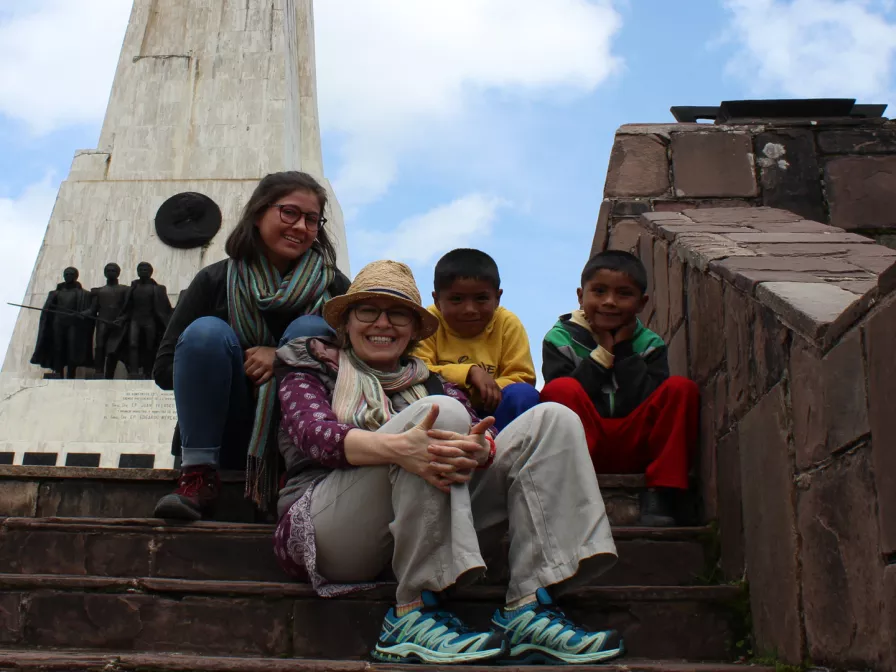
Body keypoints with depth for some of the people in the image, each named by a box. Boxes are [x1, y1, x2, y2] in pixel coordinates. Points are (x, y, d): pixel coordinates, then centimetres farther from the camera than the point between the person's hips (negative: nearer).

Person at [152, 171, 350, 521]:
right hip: (230, 440, 1)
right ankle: (199, 476, -21)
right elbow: (163, 369, -1)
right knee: (207, 330, -20)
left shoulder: (332, 285, 1)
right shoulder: (215, 281, 1)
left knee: (309, 329, -20)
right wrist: (238, 366, -16)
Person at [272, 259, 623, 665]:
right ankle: (412, 615, -29)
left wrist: (481, 449, -24)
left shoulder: (433, 385, 26)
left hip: (428, 536, 4)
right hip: (332, 532, -4)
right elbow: (313, 432, -7)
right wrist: (396, 447, -28)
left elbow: (477, 436, 4)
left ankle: (528, 608, -23)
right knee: (443, 412, -25)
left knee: (551, 419, -6)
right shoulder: (313, 368, 17)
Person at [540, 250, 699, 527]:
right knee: (561, 388, -28)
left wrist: (624, 350, -9)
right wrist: (603, 353, -11)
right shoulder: (559, 339, 2)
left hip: (634, 447, 2)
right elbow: (563, 399, -13)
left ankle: (659, 496, -20)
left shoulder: (649, 344, 7)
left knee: (682, 388, -18)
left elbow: (649, 405, -9)